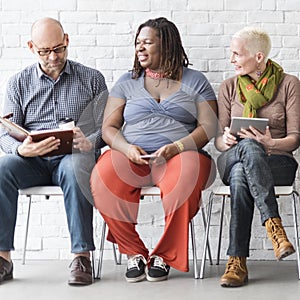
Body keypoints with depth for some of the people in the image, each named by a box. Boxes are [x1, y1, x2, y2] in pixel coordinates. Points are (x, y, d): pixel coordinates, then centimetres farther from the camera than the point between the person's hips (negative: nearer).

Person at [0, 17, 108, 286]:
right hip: (32, 161, 2)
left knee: (75, 167, -38)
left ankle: (82, 256, -36)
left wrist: (90, 143, -19)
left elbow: (106, 126, 5)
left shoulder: (92, 79, 12)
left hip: (72, 157, -2)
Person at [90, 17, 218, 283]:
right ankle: (134, 253, -14)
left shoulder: (195, 81, 14)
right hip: (131, 158, 2)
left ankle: (164, 255, -16)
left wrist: (176, 147, -14)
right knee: (102, 179, -30)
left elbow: (209, 127, 4)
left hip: (180, 155, -2)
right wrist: (127, 147, -9)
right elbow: (109, 128, 13)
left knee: (185, 181, -38)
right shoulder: (127, 82, 20)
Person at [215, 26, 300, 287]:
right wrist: (225, 140, -17)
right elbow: (219, 139, 8)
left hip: (278, 162, -2)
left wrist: (271, 143, -23)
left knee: (240, 176, -38)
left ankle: (237, 261, -40)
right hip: (231, 160, 2)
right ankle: (274, 226, -44)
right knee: (248, 146, -37)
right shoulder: (229, 87, 13)